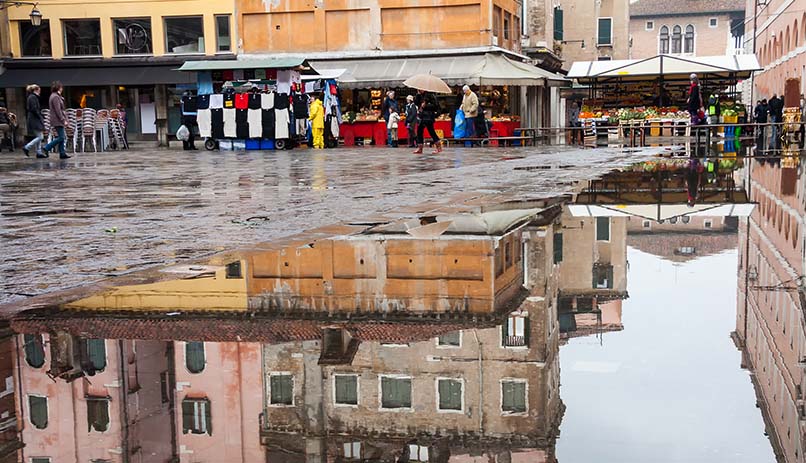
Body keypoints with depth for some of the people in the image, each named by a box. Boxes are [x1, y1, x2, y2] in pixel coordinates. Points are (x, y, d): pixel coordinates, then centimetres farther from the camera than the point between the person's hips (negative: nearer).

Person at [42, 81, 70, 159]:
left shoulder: (54, 96, 17)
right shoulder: (55, 97, -15)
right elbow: (58, 110, -20)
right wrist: (63, 120, -19)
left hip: (58, 121, 10)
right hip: (58, 120, -10)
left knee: (62, 137, 9)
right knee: (61, 137, -9)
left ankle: (62, 153, 9)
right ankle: (47, 148, -6)